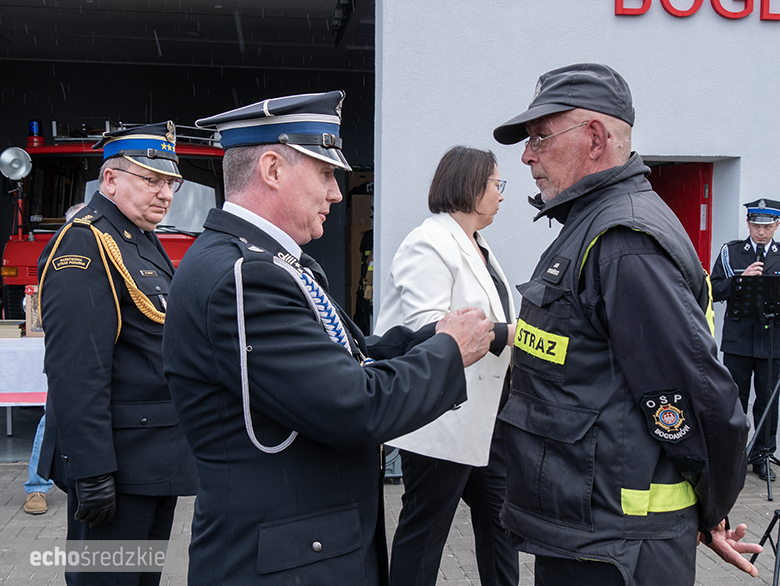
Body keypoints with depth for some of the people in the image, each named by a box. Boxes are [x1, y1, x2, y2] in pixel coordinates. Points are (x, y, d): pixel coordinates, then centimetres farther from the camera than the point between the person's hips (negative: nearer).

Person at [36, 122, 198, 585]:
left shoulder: (146, 244, 16)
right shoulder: (85, 244, -15)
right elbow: (76, 371, -24)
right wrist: (92, 472, -26)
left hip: (160, 459, 10)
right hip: (118, 461, -10)